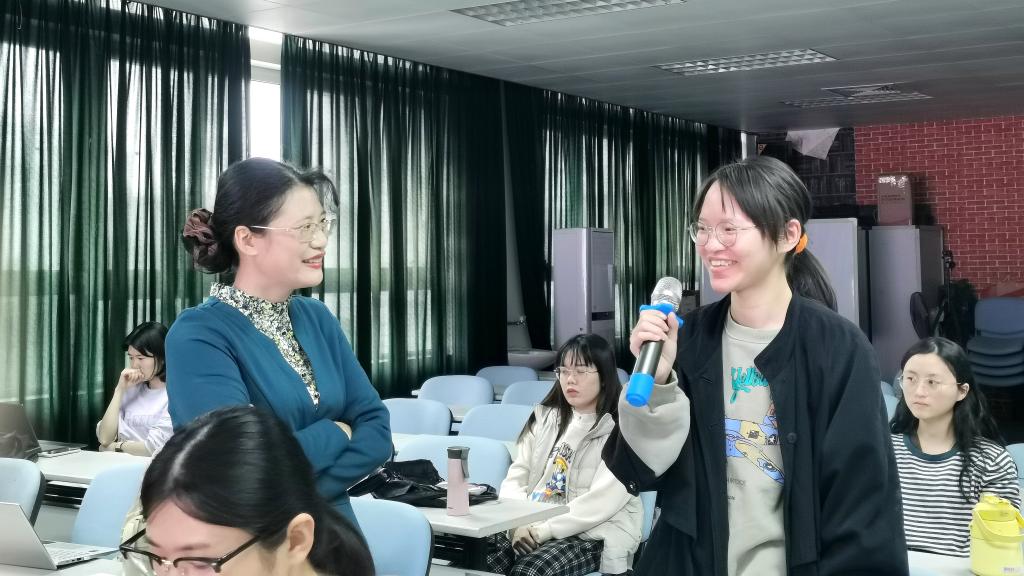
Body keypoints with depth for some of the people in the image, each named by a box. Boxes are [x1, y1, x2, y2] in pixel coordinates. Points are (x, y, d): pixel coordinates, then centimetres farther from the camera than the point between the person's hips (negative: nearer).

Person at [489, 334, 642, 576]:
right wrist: (519, 523, -10)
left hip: (594, 536, -4)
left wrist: (544, 530, -19)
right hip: (530, 527, 5)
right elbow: (515, 479, 9)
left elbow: (602, 502, -14)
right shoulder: (545, 419, 15)